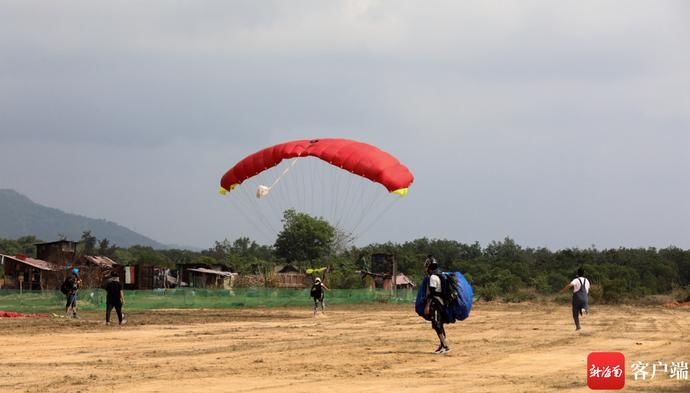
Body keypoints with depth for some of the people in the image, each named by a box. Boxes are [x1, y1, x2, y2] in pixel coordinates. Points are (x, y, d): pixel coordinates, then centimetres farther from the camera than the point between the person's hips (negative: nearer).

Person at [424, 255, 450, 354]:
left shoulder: (433, 277, -14)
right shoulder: (439, 276, 15)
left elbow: (431, 293, -20)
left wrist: (427, 306, -20)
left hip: (435, 303, -10)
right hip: (440, 303, 10)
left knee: (437, 325, -12)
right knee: (439, 325, 15)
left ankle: (445, 346, -19)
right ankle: (442, 345, 21)